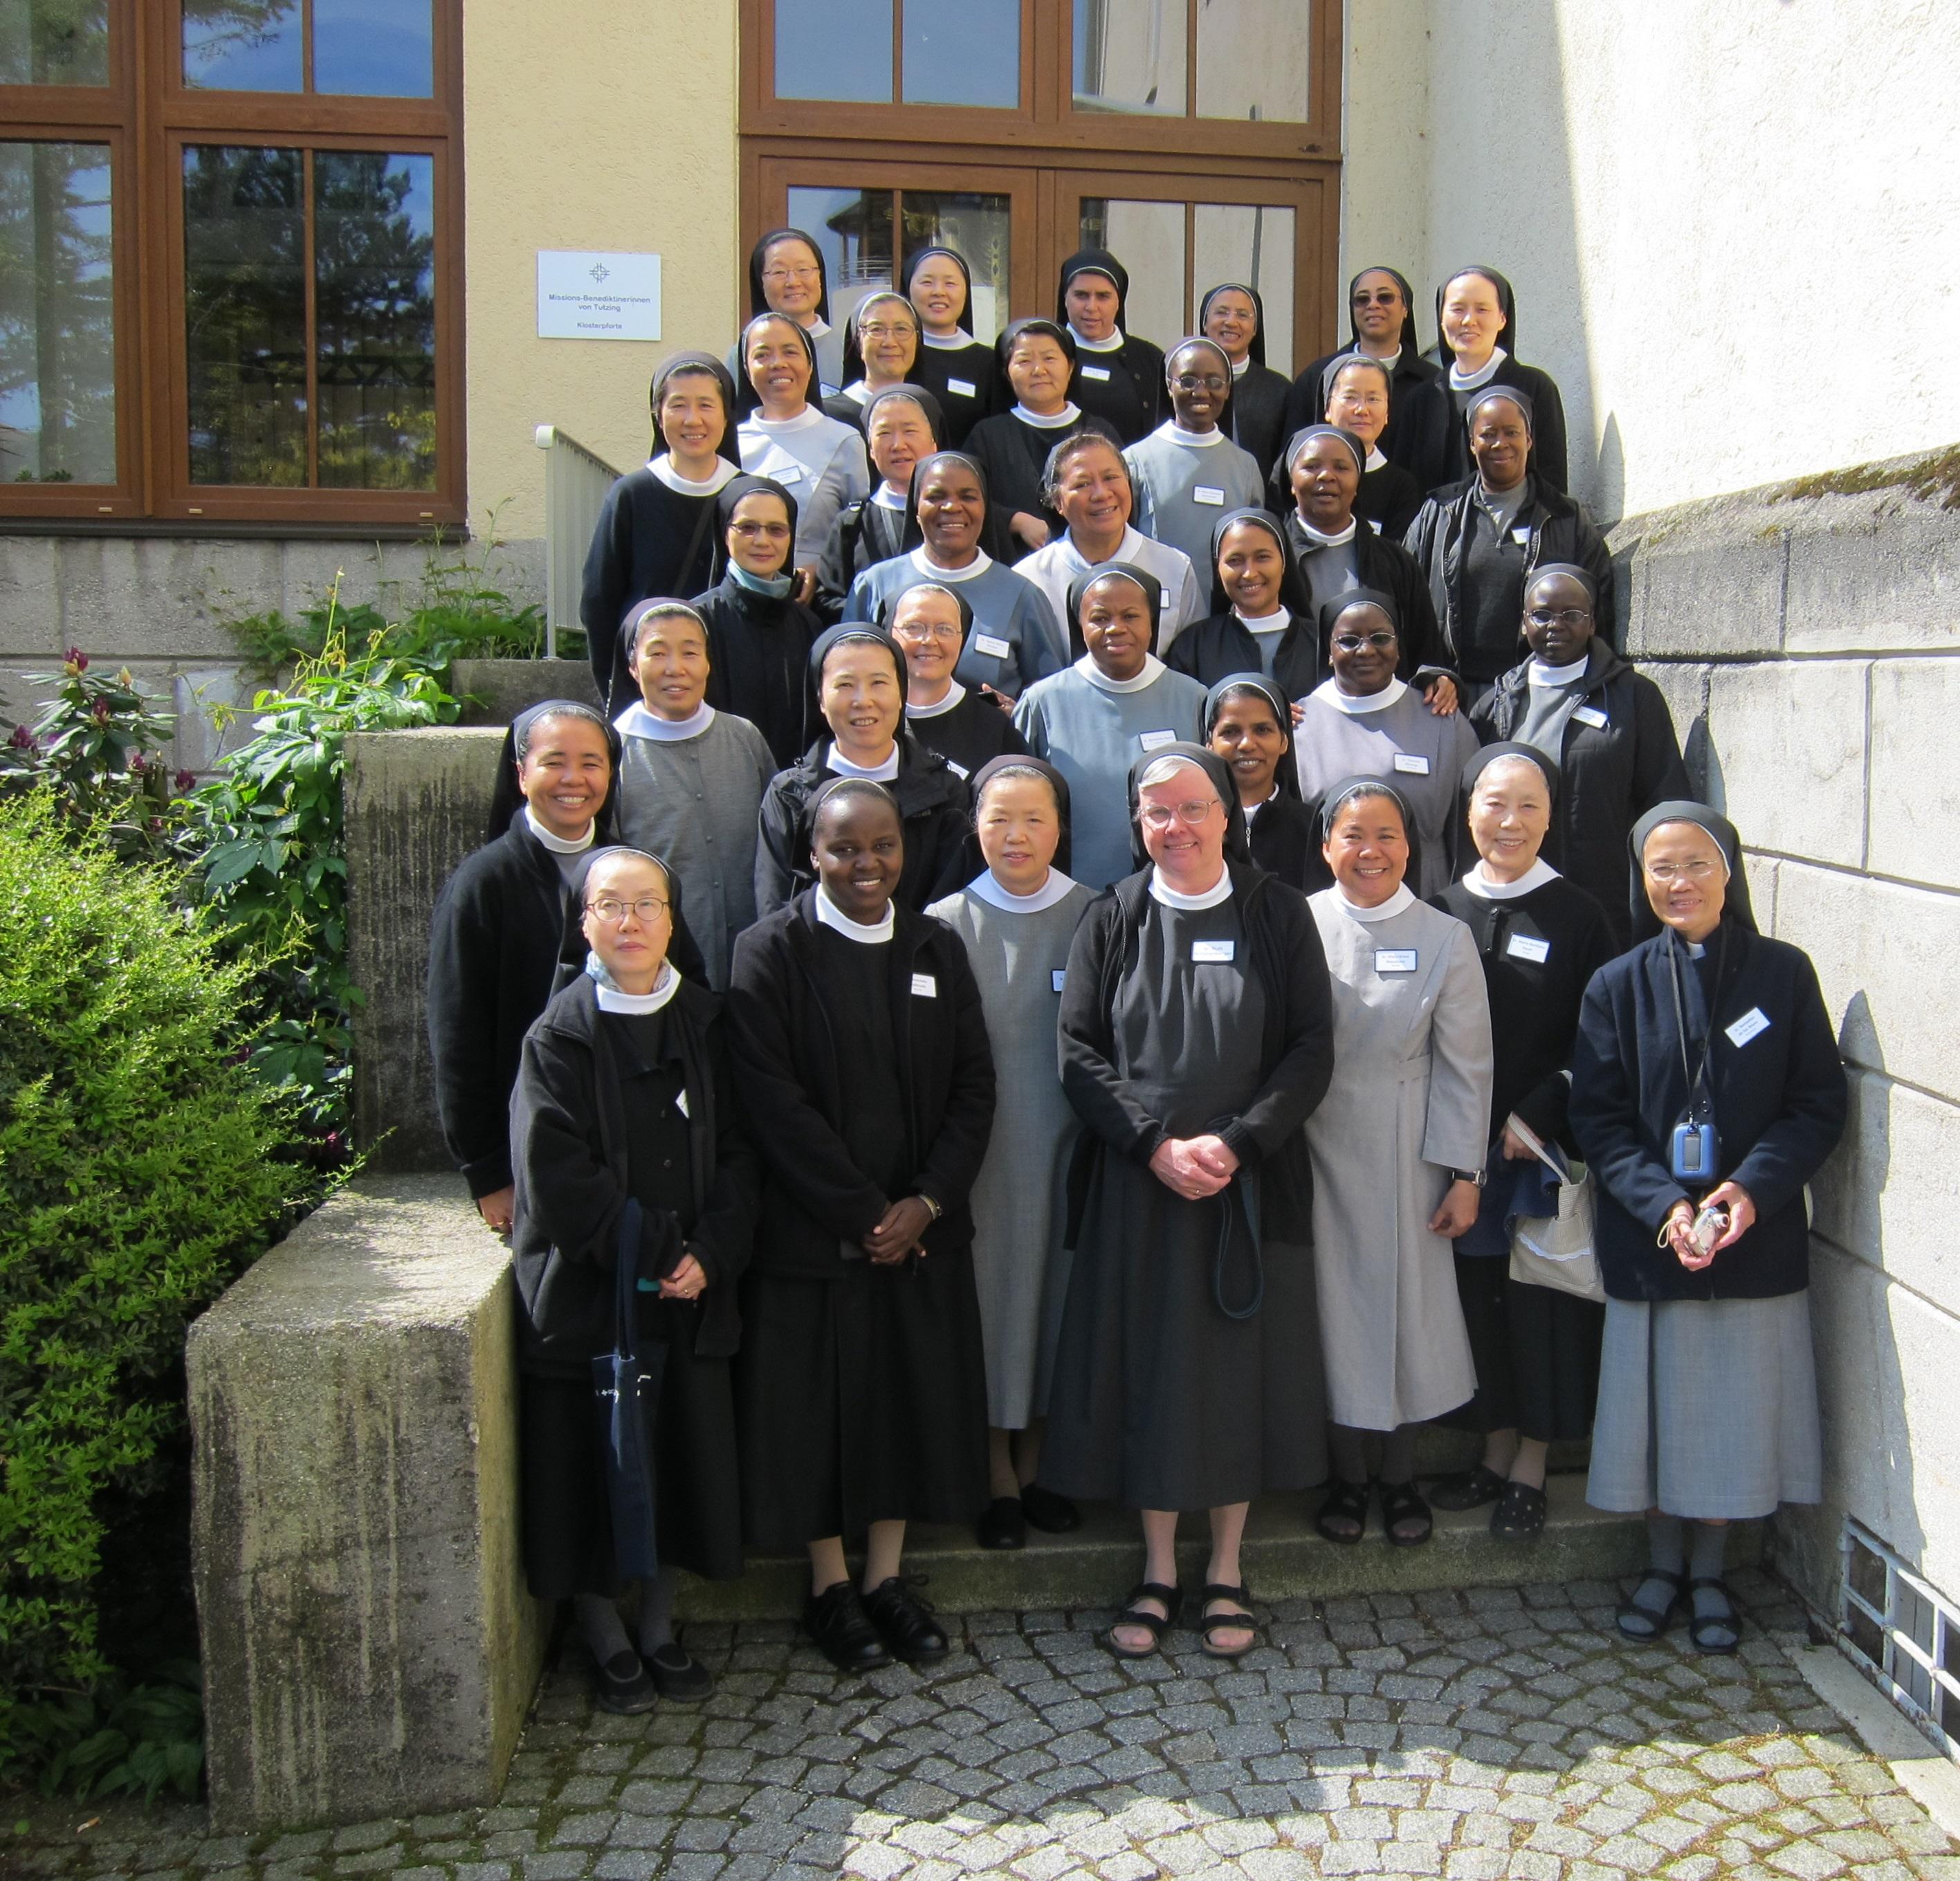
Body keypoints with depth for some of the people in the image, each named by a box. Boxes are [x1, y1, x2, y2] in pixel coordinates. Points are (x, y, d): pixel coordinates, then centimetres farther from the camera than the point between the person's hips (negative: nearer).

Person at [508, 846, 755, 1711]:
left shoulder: (704, 1023, 4)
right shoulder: (561, 1034, -7)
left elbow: (736, 1153, 3)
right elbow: (556, 1176, -14)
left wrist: (709, 1253, -11)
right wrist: (653, 1254, -16)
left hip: (692, 1294, 4)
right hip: (588, 1293, -3)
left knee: (684, 1456, 10)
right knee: (595, 1468, 5)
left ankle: (660, 1628, 28)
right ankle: (606, 1641, 23)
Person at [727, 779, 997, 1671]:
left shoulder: (936, 948, 6)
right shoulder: (771, 952, -8)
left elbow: (974, 1084, 4)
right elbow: (773, 1101, -13)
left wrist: (927, 1201, -9)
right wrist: (862, 1211, -14)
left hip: (923, 1225, 4)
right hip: (810, 1225, -4)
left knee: (912, 1393, 11)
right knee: (818, 1398, 5)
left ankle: (887, 1577, 26)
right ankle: (830, 1588, 22)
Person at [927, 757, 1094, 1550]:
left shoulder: (1094, 917, 0)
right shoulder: (947, 923, -2)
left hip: (1067, 1142, 1)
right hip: (980, 1147, -1)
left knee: (1055, 1285, 11)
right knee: (988, 1294, 6)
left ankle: (1034, 1463, 29)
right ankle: (999, 1477, 22)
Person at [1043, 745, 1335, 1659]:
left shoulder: (1276, 914, 2)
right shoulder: (1113, 920, 5)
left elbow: (1311, 1048, -2)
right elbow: (1079, 1050, -1)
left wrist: (1236, 1143, -14)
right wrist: (1155, 1143, -13)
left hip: (1252, 1183, 0)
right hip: (1135, 1183, 1)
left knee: (1242, 1364, 6)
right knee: (1144, 1365, 5)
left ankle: (1226, 1570, 22)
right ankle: (1157, 1568, 20)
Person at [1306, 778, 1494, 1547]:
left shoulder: (1445, 937, -2)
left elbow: (1465, 1069, -1)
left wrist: (1465, 1175, -3)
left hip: (1405, 1157, 0)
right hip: (1316, 1152, 0)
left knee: (1409, 1308, 8)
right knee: (1336, 1308, 8)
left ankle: (1399, 1476, 27)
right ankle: (1346, 1476, 25)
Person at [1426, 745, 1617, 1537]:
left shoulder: (1577, 915, -4)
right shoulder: (1443, 910, 5)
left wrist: (1535, 1116, -14)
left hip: (1544, 1144, -3)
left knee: (1540, 1302, 5)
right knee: (1477, 1298, 10)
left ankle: (1531, 1468, 19)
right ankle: (1495, 1451, 26)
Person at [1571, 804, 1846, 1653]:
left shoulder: (1784, 973, -2)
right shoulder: (1618, 985, 0)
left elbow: (1821, 1104, -1)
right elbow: (1598, 1119, -2)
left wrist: (1753, 1186, -16)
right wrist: (1663, 1204, -16)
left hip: (1757, 1238, 0)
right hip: (1647, 1240, 0)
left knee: (1735, 1404, 8)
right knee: (1653, 1402, 9)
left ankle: (1709, 1573, 26)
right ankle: (1663, 1563, 29)